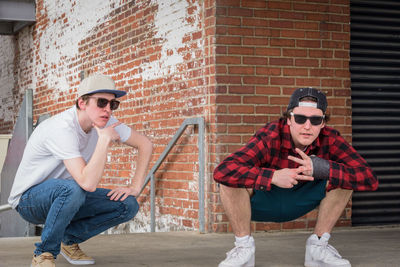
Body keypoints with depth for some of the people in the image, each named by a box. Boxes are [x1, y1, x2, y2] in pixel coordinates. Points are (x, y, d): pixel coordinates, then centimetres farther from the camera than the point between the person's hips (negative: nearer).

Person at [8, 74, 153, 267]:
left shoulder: (104, 122, -8)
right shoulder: (62, 128, -31)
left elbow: (145, 144, 4)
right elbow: (88, 183, -41)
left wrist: (135, 187, -5)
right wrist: (104, 140, -35)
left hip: (65, 197, 7)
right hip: (28, 200, -7)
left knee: (128, 205, -11)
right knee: (73, 188, -39)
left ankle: (69, 240, 7)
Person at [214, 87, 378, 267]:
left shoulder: (330, 139, -20)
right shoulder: (271, 136, -31)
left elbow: (369, 180, -26)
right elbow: (221, 172, -41)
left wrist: (321, 168, -38)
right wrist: (273, 176, -47)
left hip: (298, 203, 3)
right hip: (261, 203, -3)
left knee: (344, 177, -18)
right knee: (231, 180, -33)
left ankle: (318, 246, -5)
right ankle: (243, 247, -13)